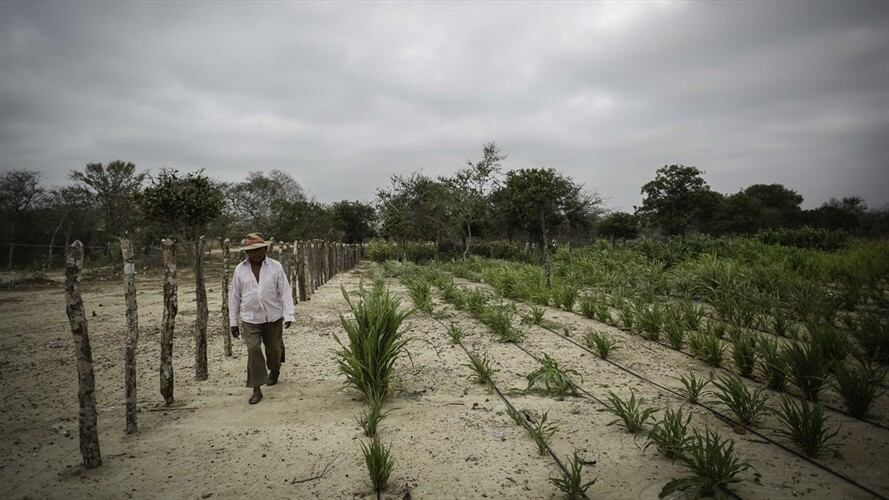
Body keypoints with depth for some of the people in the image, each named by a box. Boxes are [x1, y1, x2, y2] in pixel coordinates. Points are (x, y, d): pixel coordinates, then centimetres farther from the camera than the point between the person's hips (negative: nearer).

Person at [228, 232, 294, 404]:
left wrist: (288, 315, -12)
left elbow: (285, 291, -5)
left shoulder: (275, 266, -5)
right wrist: (233, 321, 6)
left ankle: (274, 371, 45)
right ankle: (256, 389, -1)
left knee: (274, 348, 13)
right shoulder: (240, 269, 0)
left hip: (273, 317, 0)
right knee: (253, 350, -9)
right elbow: (234, 296, 6)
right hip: (250, 319, 0)